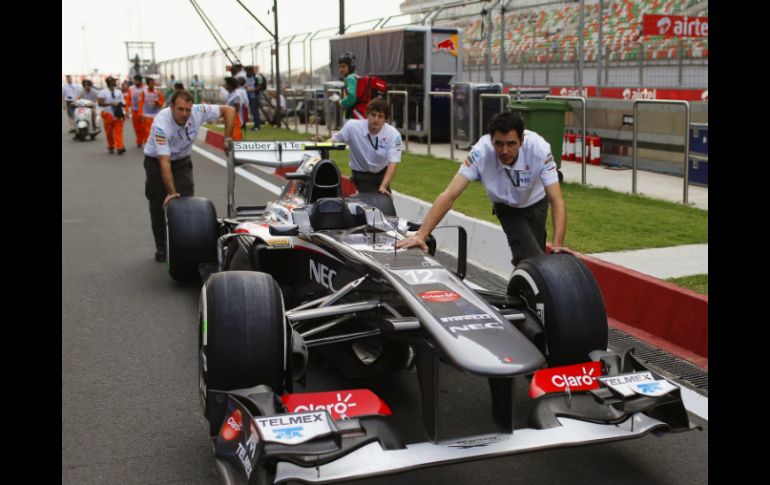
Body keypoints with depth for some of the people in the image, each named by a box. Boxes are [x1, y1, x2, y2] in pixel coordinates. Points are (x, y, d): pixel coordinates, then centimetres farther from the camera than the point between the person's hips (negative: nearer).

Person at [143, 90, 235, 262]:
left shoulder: (198, 112, -26)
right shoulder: (161, 124, -36)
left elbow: (229, 110, -14)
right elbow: (164, 162, -38)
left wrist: (227, 139, -17)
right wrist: (171, 192, -40)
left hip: (182, 160, 3)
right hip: (156, 161, -2)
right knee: (158, 205, 0)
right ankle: (161, 248, 15)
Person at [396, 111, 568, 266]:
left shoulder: (539, 149, -35)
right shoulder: (481, 152, -36)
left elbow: (557, 201, -37)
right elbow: (450, 195, -38)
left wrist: (557, 245, -51)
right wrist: (421, 235, -46)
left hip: (536, 204, 1)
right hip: (507, 208, -1)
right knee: (531, 260, -19)